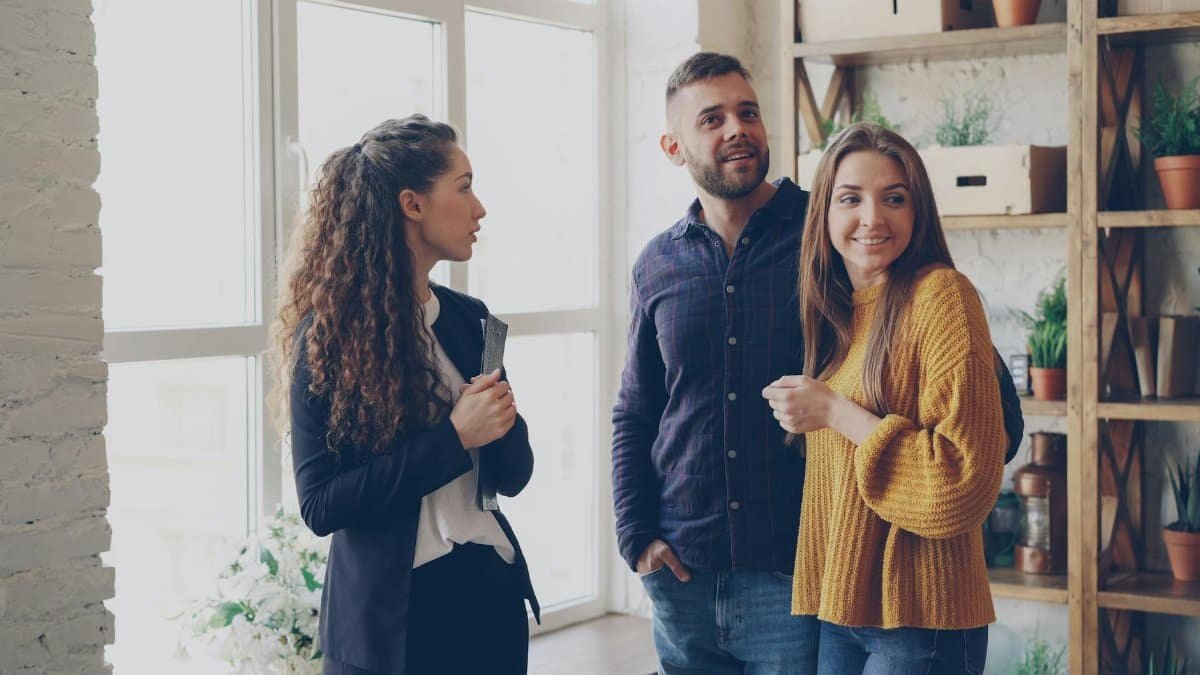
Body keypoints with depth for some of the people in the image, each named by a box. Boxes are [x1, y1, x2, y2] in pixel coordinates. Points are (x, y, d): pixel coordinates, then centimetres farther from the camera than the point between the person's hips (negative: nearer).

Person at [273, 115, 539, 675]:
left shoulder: (468, 318, 4)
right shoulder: (328, 334, -11)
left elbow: (513, 476, 7)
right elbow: (319, 505, -16)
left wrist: (502, 423, -15)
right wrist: (453, 437, -20)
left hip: (489, 593, 5)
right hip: (389, 613, -5)